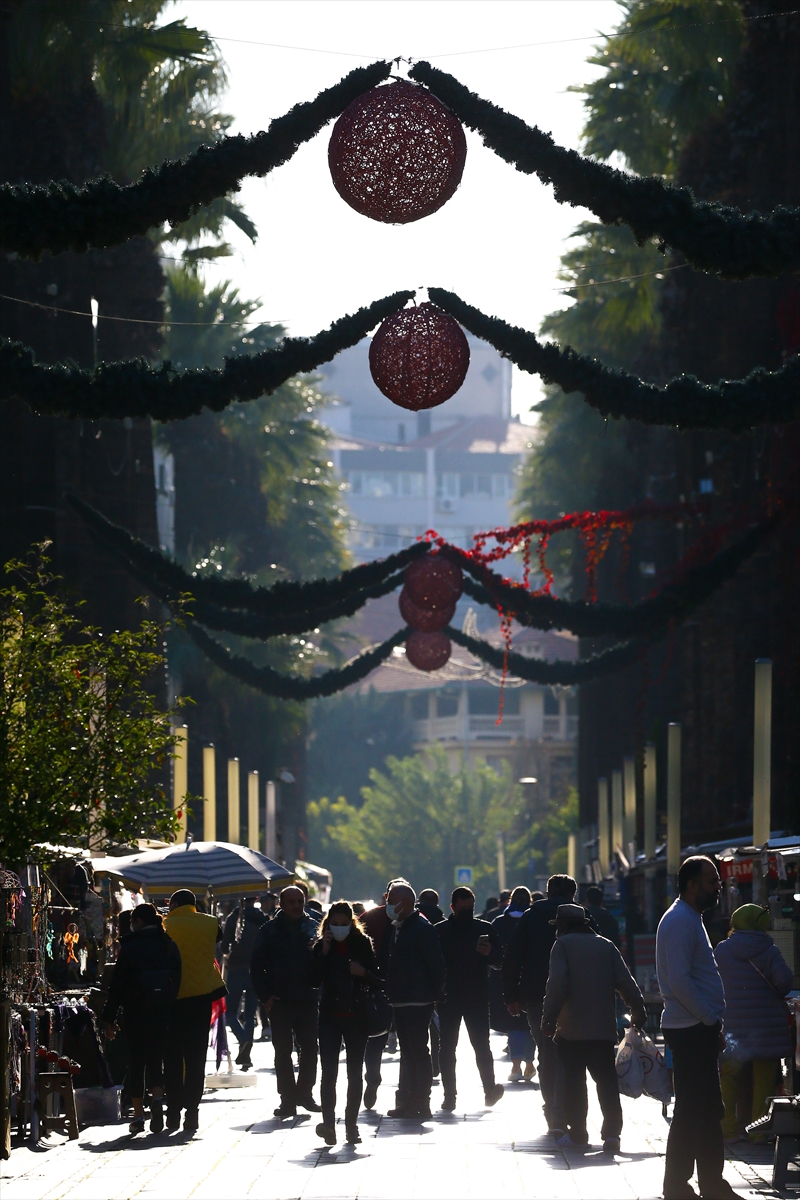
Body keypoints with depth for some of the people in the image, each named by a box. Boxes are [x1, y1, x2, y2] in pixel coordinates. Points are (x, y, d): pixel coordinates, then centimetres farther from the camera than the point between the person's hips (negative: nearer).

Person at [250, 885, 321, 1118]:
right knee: (283, 1051, 1)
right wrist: (265, 996, -6)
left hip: (307, 999, 2)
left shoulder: (312, 927, 6)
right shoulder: (269, 930, 2)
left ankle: (304, 1093, 20)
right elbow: (257, 966, 2)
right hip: (280, 1002, -2)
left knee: (309, 1048, 6)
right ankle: (288, 1099, 4)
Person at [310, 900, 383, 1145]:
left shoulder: (362, 944, 3)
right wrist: (324, 953, -14)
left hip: (357, 1016, 1)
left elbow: (377, 981, 5)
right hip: (330, 1017, -1)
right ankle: (328, 1123, -18)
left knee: (355, 1073, 5)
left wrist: (363, 973, -15)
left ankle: (351, 1124, 12)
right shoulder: (322, 946, 3)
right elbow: (315, 979, -9)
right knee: (329, 1072, -12)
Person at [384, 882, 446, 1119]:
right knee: (408, 1052, 13)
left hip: (418, 1001, -9)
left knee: (418, 1052, -6)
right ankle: (407, 1101, 17)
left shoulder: (422, 928, -12)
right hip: (401, 1001, 9)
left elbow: (436, 964, -14)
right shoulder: (398, 928, 15)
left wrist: (434, 994, -12)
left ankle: (421, 1103, -3)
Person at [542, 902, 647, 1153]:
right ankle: (611, 1131, -9)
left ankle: (577, 1132, 12)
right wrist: (638, 1012, 9)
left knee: (574, 1080, 9)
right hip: (605, 1029, 3)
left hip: (572, 1029, -3)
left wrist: (549, 1018, -11)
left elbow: (557, 984, -12)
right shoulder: (606, 946, 10)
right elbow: (625, 982, 5)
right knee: (607, 1081, 3)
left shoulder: (563, 944, -1)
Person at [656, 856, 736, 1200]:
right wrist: (710, 1019, -17)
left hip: (700, 1029, 10)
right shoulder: (679, 922, -15)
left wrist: (714, 1022, 15)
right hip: (690, 1030, -10)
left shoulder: (691, 920, 18)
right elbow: (679, 981, -22)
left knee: (709, 1110, 12)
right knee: (691, 1110, -6)